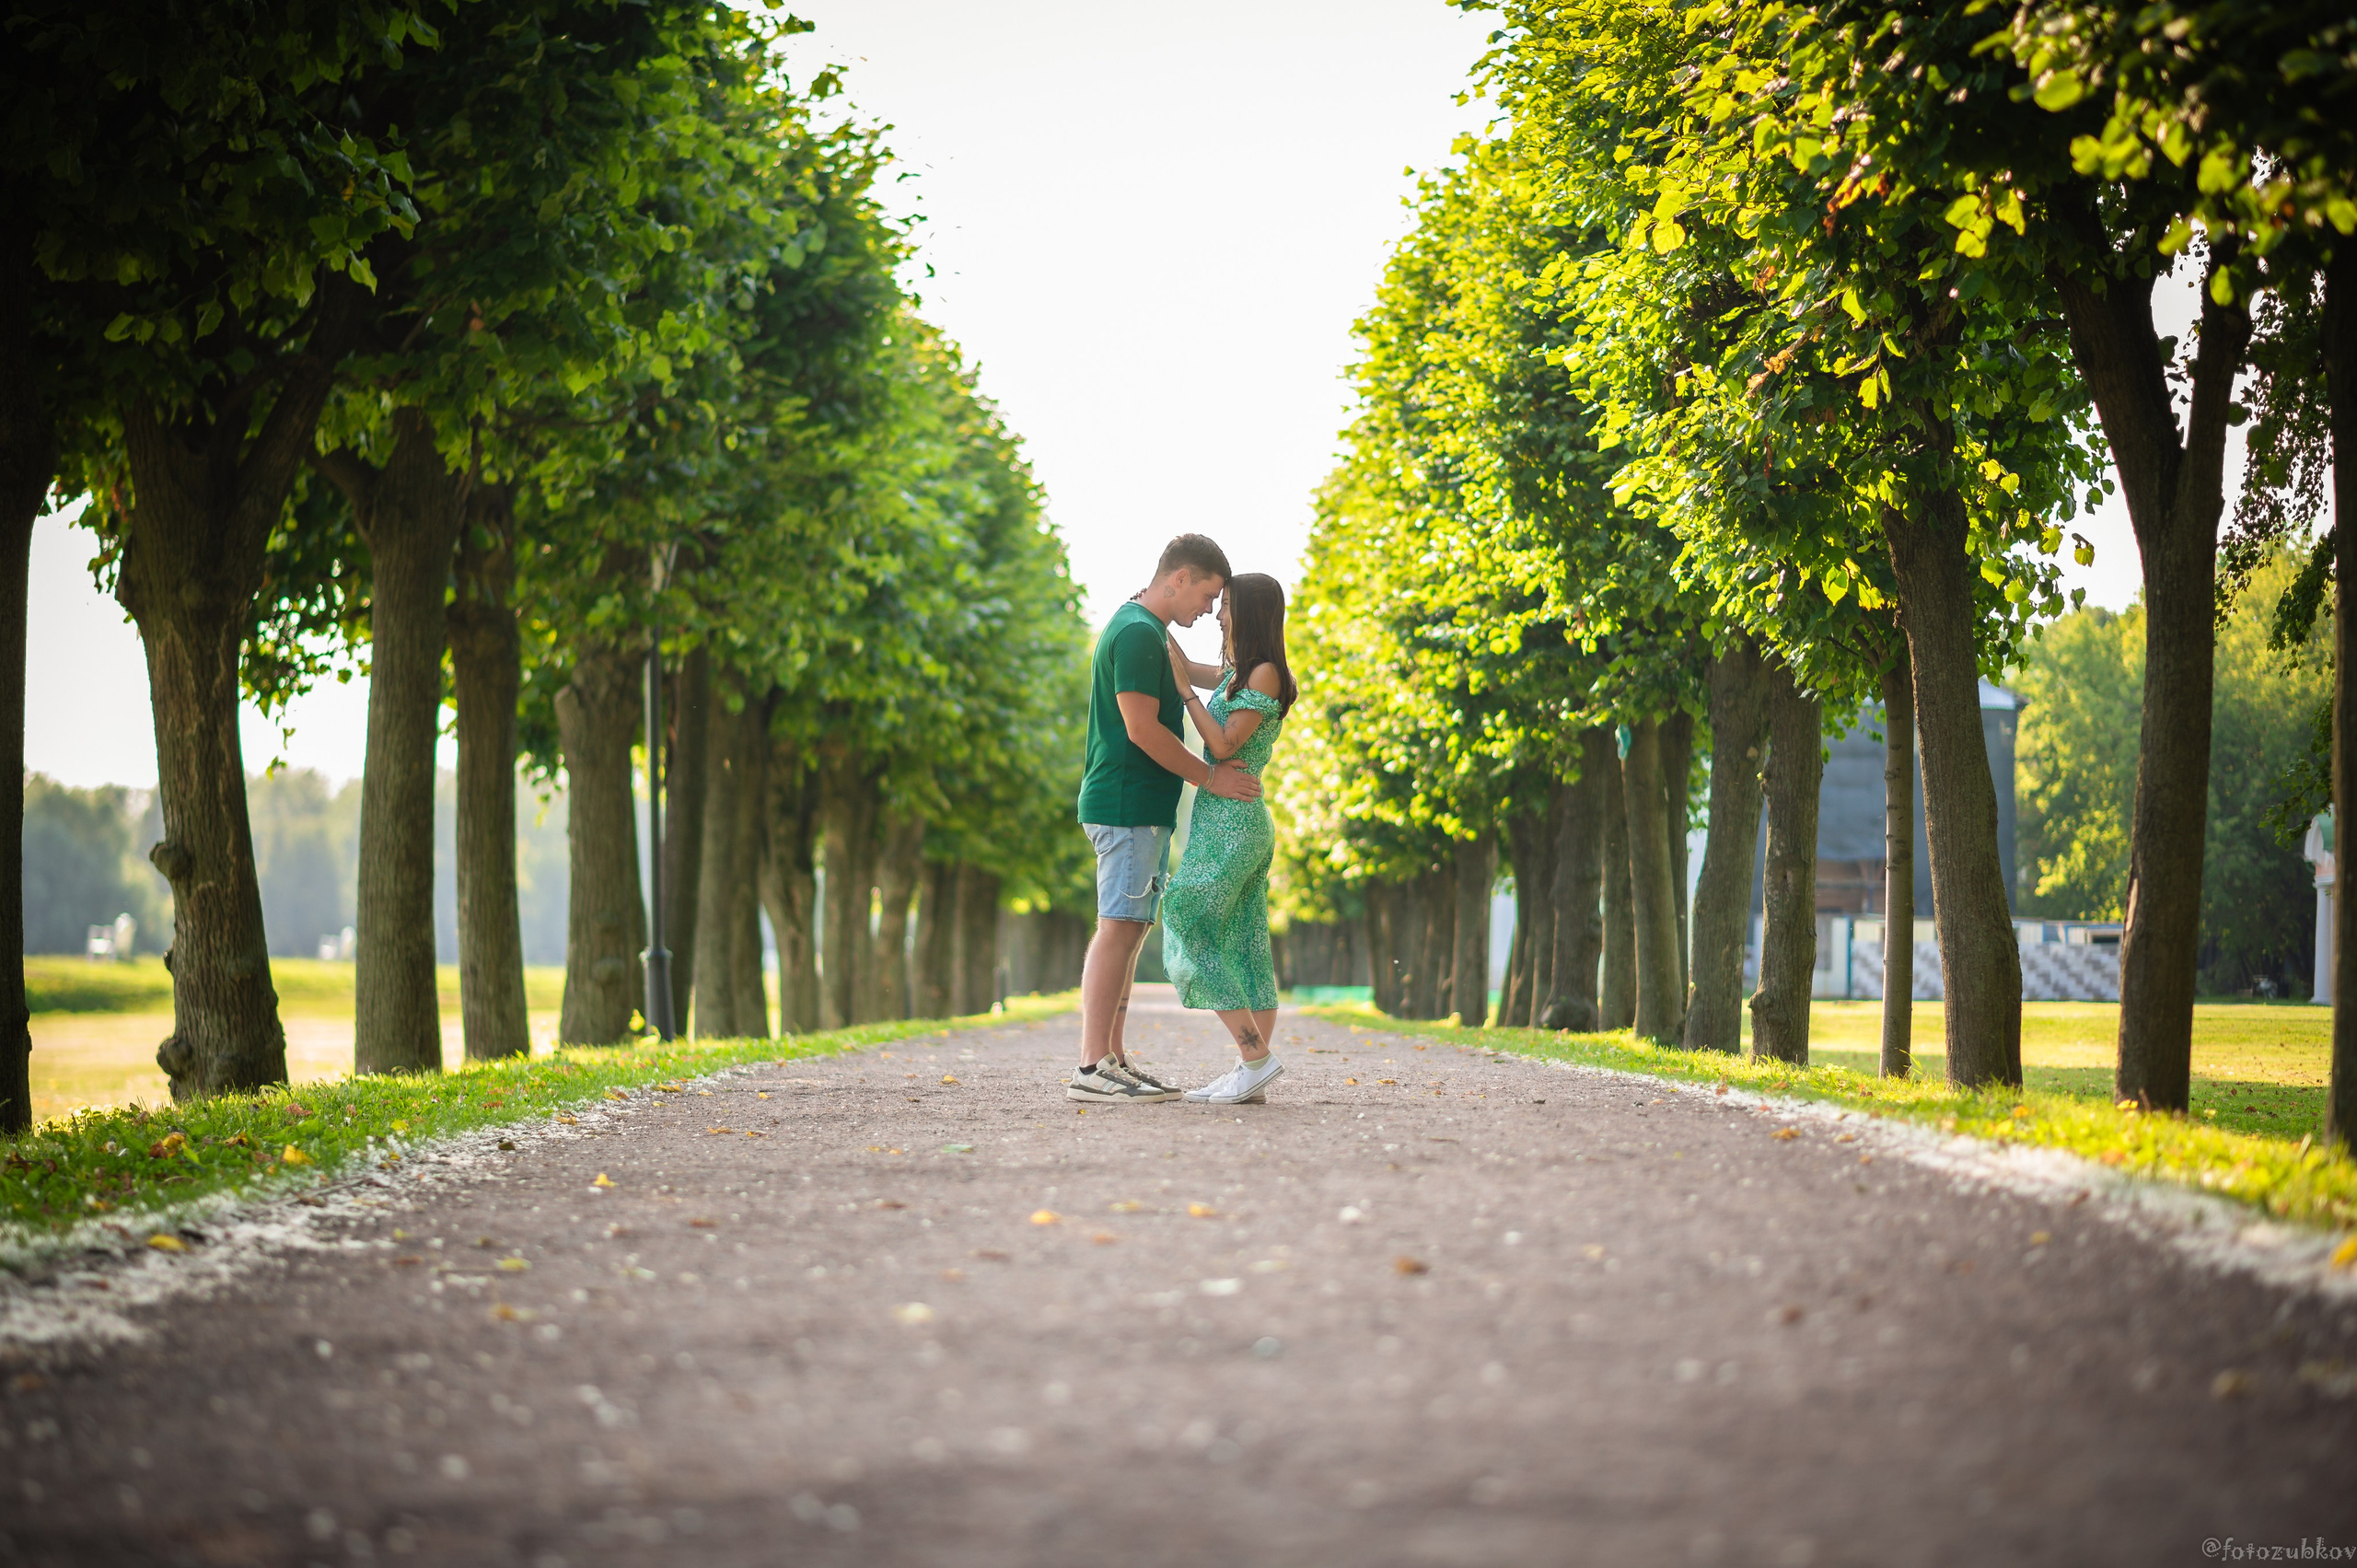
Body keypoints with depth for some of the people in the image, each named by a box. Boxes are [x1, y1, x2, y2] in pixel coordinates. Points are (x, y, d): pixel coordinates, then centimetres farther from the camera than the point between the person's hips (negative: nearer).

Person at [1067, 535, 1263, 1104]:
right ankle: (1092, 1070, -15)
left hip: (1143, 807, 11)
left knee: (1130, 929, 10)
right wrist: (1210, 777, -12)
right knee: (1119, 928, -12)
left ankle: (1113, 1059, 12)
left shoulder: (1146, 630, 20)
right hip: (1129, 804, -11)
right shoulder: (1139, 632, -14)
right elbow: (1142, 728, -19)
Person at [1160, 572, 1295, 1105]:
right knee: (1244, 947, 5)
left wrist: (1184, 690, -11)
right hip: (1245, 824, 10)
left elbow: (1223, 745, -17)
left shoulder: (1265, 673, -11)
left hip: (1230, 822, -10)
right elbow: (1188, 668, 33)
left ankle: (1256, 1056, -13)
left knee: (1190, 935, -10)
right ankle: (1251, 1076, 4)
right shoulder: (1238, 674, 16)